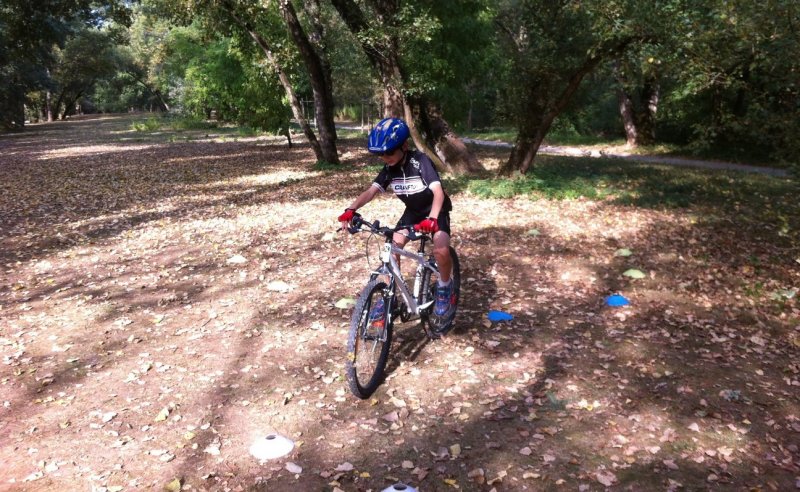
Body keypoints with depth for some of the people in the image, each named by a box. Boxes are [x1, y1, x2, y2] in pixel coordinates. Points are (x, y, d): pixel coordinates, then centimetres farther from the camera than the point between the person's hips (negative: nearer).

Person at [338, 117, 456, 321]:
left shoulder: (420, 161, -29)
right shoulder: (389, 169, -11)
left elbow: (438, 191, -40)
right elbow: (371, 190, -19)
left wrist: (432, 219, -58)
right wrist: (351, 209, -38)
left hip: (436, 211, -5)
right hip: (413, 211, 5)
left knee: (441, 250, -29)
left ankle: (444, 288, 0)